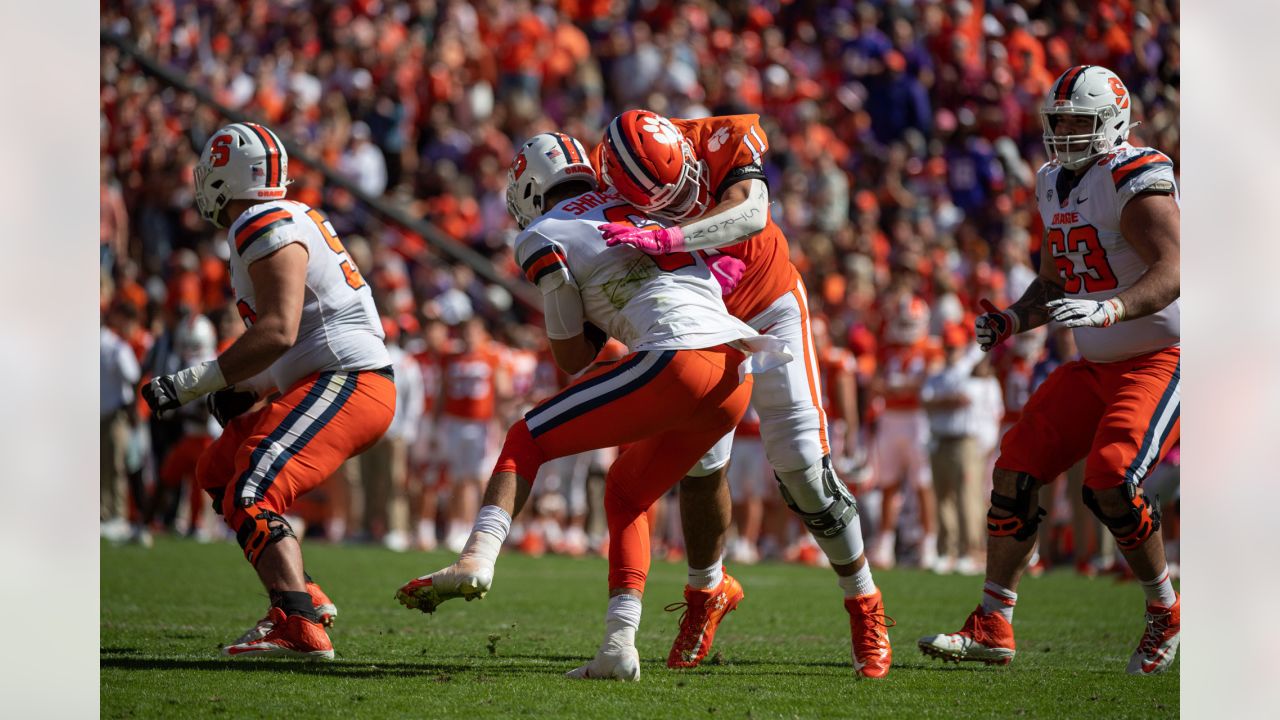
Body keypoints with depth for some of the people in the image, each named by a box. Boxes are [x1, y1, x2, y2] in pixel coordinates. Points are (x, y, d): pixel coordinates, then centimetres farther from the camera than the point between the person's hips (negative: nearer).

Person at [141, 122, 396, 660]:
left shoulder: (265, 230, -12)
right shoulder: (292, 220, 20)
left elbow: (278, 332, -22)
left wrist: (193, 384, -21)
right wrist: (246, 390, 15)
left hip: (346, 385, -11)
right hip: (332, 382, 11)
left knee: (252, 497, -22)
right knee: (218, 473, 20)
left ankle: (300, 627, -37)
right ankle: (302, 596, 15)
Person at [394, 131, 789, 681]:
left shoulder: (543, 239, 8)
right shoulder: (638, 205, 26)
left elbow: (574, 357, 12)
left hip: (678, 359, -6)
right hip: (737, 374, 6)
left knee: (527, 441, 8)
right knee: (627, 492, 22)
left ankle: (477, 558, -13)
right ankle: (619, 645, 10)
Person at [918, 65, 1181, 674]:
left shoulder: (1134, 180, -17)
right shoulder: (1056, 187, 11)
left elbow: (1171, 272, -28)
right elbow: (1052, 283, 22)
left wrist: (1109, 310, -44)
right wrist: (1012, 320, 3)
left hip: (1161, 357, -9)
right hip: (1097, 367, 9)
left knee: (1109, 480, -25)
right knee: (1016, 469, -1)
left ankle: (1165, 616, -3)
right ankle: (992, 628, 6)